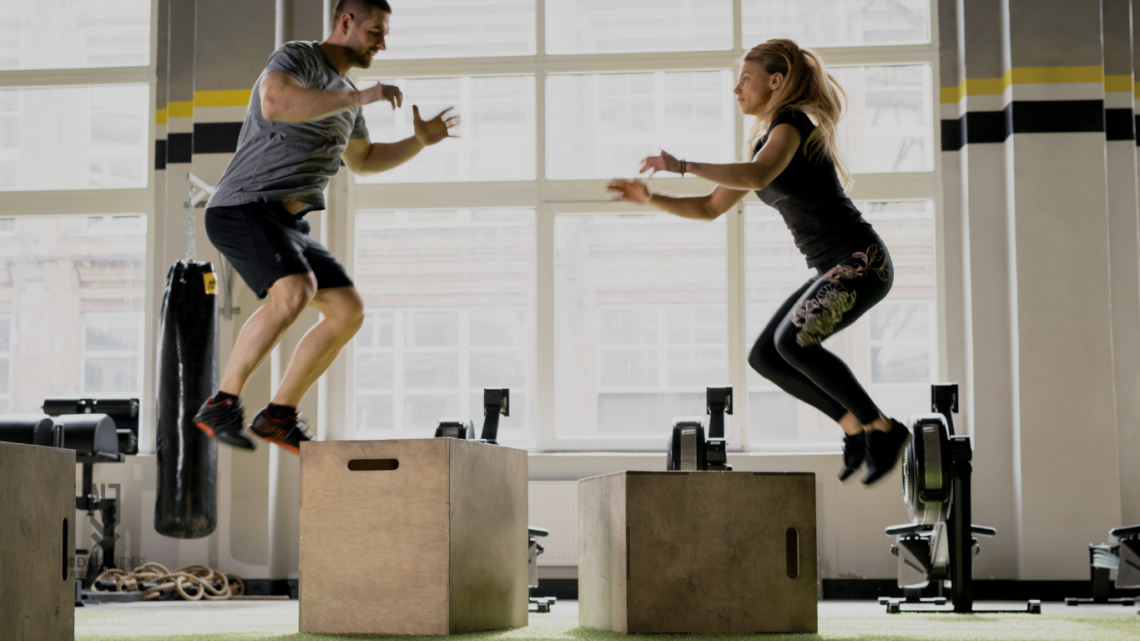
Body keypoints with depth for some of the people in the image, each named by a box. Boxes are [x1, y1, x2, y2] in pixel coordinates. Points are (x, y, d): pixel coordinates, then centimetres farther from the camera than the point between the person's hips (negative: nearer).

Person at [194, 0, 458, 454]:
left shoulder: (344, 93, 19)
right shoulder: (295, 57, -8)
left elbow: (362, 161, 33)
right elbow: (274, 104, -32)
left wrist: (421, 141, 20)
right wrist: (358, 99, -27)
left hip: (285, 224, 9)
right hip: (242, 210, -9)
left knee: (349, 311, 2)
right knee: (295, 292, -32)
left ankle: (278, 416, 8)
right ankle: (221, 407, -24)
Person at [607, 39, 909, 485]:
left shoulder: (792, 122, -10)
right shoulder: (765, 144, 18)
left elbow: (756, 176, -31)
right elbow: (710, 208, 20)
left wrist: (681, 165, -31)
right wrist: (649, 199, 8)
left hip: (862, 260, -9)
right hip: (835, 270, 9)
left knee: (792, 342, -26)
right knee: (764, 357, 2)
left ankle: (882, 429, -13)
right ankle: (855, 427, 7)